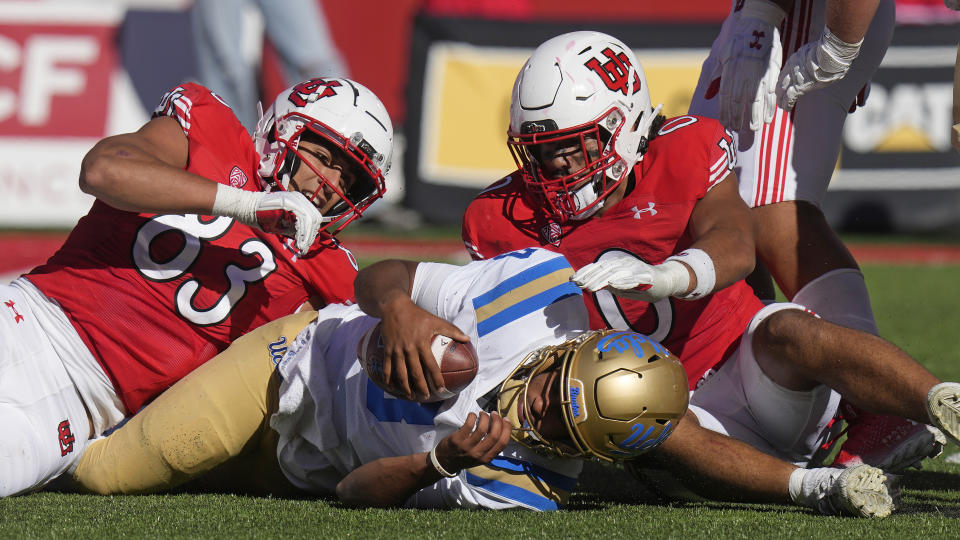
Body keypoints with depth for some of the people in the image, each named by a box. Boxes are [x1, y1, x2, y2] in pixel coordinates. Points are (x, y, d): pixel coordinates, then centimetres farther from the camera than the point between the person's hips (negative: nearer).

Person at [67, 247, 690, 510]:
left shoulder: (523, 494, -33)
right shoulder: (546, 285, -28)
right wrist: (398, 309, -41)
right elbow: (378, 277, -15)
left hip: (318, 468, 0)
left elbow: (358, 493, -26)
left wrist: (441, 462, -47)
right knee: (103, 470, 1)